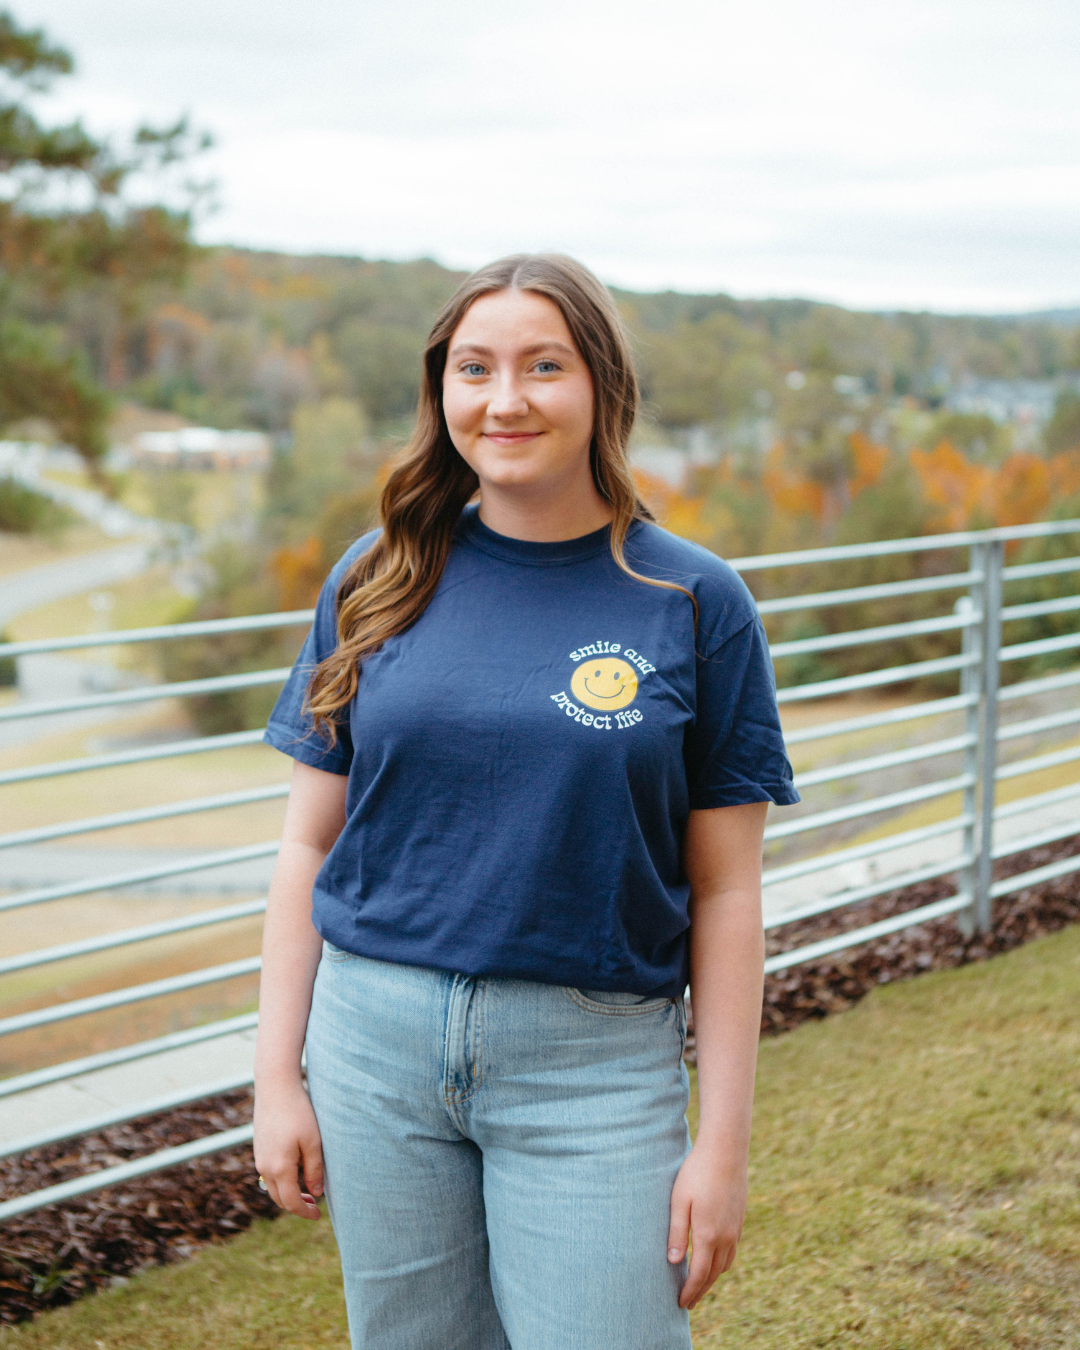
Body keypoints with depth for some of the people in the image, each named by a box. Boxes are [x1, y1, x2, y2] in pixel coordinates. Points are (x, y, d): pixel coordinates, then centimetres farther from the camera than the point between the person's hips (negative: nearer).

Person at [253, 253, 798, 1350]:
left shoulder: (695, 602, -3)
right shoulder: (378, 581, 3)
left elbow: (724, 890, -2)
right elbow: (310, 845, 7)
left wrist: (724, 1139, -4)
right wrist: (278, 1075, 3)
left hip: (595, 1064, -2)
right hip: (378, 1040, 2)